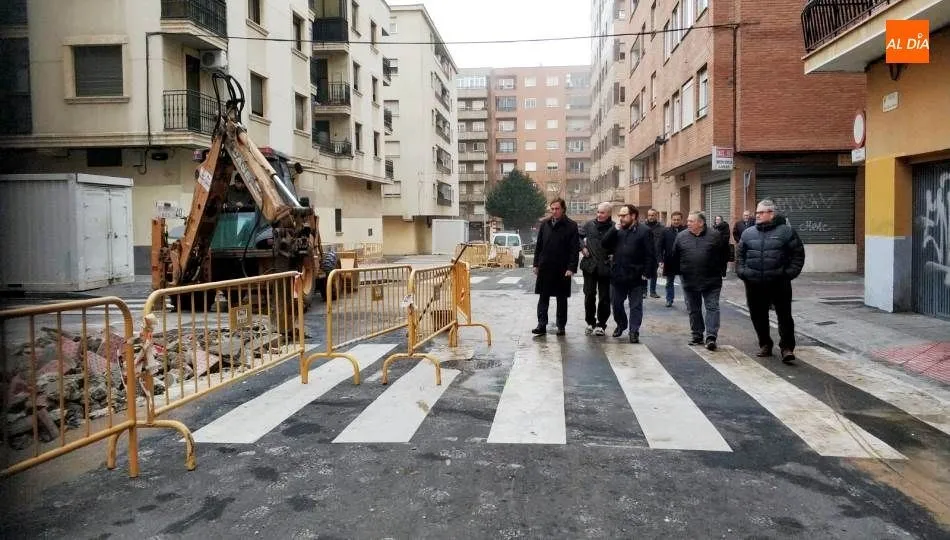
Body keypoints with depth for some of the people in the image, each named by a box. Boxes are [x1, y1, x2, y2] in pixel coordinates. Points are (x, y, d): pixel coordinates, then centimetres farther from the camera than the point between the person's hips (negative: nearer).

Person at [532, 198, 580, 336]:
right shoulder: (544, 224, 6)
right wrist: (536, 264, 6)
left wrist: (571, 268, -15)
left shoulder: (571, 226, -6)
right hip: (545, 268, 3)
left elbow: (575, 249, -8)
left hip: (562, 269, -3)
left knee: (562, 299, 8)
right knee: (543, 298, 4)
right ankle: (541, 325, 8)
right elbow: (538, 245, 10)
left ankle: (561, 326, 17)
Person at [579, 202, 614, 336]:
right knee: (589, 295, 8)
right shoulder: (590, 225, 4)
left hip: (605, 267, -3)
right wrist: (582, 247, 3)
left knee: (604, 297, 5)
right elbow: (579, 236, 16)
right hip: (590, 265, 3)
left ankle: (601, 324, 15)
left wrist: (613, 255, -12)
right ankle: (590, 322, 21)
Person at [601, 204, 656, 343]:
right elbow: (605, 244, 0)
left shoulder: (644, 232, -7)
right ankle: (621, 325, 37)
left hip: (636, 278, -5)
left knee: (636, 306, 3)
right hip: (617, 276, 5)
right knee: (616, 304, 16)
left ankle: (634, 332, 8)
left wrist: (647, 273, -15)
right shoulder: (618, 232, 11)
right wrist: (614, 230, -10)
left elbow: (650, 255, -10)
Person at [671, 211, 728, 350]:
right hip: (689, 281, 3)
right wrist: (680, 272, 8)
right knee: (693, 309, 10)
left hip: (711, 281, -3)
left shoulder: (715, 235, -5)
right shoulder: (681, 236, 2)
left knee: (712, 307, -4)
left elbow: (723, 254, 1)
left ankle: (711, 336, -5)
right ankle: (697, 335, 22)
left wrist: (718, 271, 0)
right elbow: (675, 257, 9)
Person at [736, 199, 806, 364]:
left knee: (784, 316, -3)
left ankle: (787, 348, 1)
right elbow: (739, 254, 16)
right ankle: (765, 345, 24)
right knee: (758, 316, 10)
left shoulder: (786, 231, -1)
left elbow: (798, 254, 1)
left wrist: (790, 272, -7)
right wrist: (741, 272, 3)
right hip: (754, 284, 4)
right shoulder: (748, 233, 9)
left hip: (779, 283, -3)